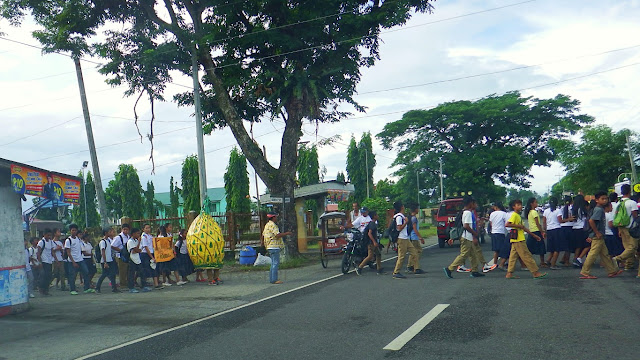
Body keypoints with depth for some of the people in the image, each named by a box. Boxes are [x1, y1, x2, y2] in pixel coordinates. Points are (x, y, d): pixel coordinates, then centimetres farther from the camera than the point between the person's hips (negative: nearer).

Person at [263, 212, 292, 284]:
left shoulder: (267, 225, 17)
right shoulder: (272, 225, -14)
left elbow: (263, 234, 24)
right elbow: (278, 235, -22)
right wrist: (286, 233, -11)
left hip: (270, 247, 10)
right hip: (274, 246, -10)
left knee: (274, 263, 14)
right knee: (275, 263, -8)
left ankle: (271, 279, 16)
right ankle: (274, 279, -8)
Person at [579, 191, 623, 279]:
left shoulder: (601, 209, 15)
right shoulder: (599, 210, -15)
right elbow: (591, 221, -28)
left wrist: (591, 236, 19)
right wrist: (597, 233, -21)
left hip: (599, 237, 10)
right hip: (597, 237, -10)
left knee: (605, 254, 16)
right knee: (593, 254, -6)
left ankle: (612, 271, 25)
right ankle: (584, 273, -2)